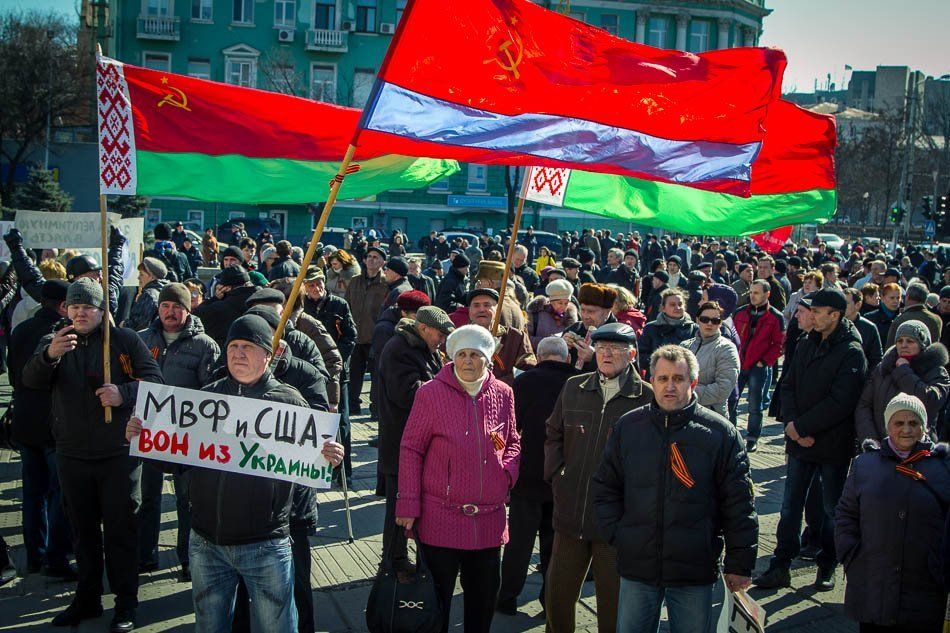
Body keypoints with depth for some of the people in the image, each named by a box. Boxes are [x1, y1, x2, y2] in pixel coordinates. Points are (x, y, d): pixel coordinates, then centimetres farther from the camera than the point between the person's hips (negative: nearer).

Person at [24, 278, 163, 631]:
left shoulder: (125, 340, -1)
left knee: (121, 528, 2)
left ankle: (126, 603, 12)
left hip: (118, 453, -3)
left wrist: (124, 393, -22)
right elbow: (31, 380, -9)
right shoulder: (53, 342, 7)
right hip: (72, 454, 3)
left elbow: (154, 379, -3)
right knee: (83, 529, 15)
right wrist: (49, 356, -29)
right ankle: (87, 599, 27)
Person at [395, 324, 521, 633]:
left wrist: (507, 472, -2)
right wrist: (408, 504, -7)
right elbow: (410, 449, -4)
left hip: (489, 516, 4)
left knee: (485, 594, 16)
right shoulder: (431, 393, -8)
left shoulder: (503, 394, 4)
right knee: (437, 595, 7)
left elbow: (512, 442, 18)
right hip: (440, 517, -4)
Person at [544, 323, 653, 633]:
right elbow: (553, 434, 17)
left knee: (612, 603, 10)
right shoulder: (574, 387, 6)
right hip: (571, 513, 4)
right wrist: (555, 474, 6)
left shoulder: (647, 397, -9)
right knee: (557, 595, 15)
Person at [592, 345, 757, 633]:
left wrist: (739, 565, -4)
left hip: (695, 571, -2)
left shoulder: (720, 432, -4)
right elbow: (605, 488, 12)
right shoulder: (627, 427, 3)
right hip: (636, 566, 2)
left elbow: (739, 503, -3)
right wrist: (616, 533, -1)